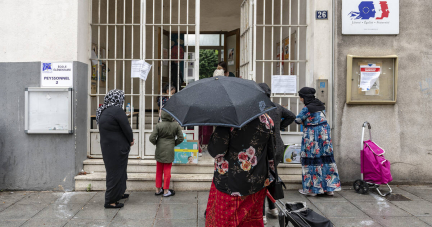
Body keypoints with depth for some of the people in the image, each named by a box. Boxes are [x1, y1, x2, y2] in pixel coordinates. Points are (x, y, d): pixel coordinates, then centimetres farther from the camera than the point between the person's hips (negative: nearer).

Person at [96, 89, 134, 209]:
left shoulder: (102, 111, 9)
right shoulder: (117, 111, -19)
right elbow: (126, 128, -16)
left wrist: (128, 139, 11)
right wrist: (131, 140, 3)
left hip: (107, 147, 9)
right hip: (117, 148, -9)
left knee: (113, 171, 21)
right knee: (116, 173, -1)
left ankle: (118, 194, 37)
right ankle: (110, 201, 6)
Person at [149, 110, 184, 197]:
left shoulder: (159, 125, -13)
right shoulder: (176, 125, -10)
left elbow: (152, 138, -13)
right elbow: (181, 138, -6)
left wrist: (156, 143, 7)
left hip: (159, 150, 1)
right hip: (169, 151, -1)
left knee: (159, 171, 14)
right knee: (167, 171, 8)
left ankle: (158, 190, 23)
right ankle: (166, 191, 14)